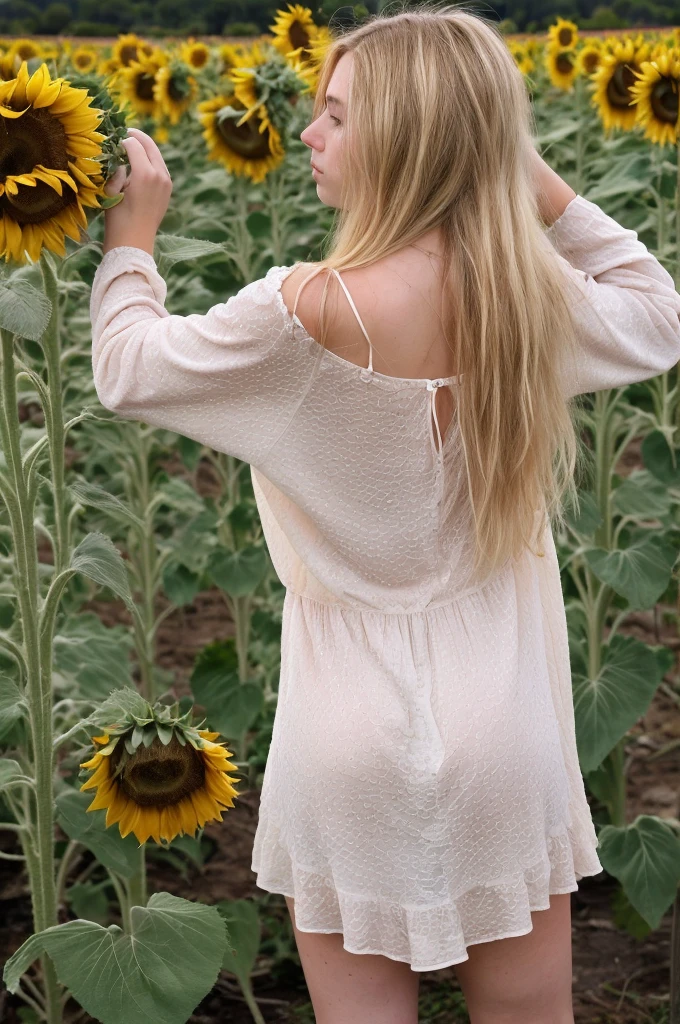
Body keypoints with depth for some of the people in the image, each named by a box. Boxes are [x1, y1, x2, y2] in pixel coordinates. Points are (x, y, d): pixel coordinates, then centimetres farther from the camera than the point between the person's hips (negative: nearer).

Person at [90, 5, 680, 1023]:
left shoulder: (307, 314, -22)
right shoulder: (538, 299, -9)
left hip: (360, 725, -4)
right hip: (507, 723, 4)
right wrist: (532, 177, 9)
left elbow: (130, 372, -7)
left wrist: (131, 232, 9)